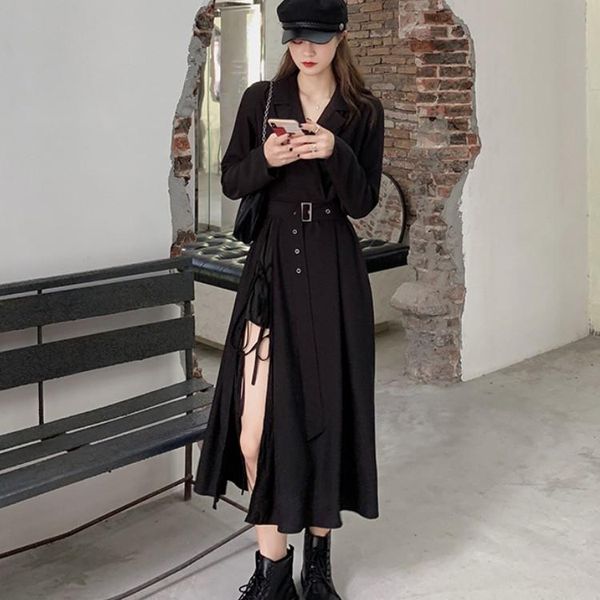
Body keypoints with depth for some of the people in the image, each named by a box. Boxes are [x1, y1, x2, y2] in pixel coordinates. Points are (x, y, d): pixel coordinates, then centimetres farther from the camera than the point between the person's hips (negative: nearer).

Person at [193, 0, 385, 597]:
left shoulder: (364, 112, 4)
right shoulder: (260, 99, 6)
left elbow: (363, 202, 0)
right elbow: (231, 182, 6)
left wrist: (334, 154, -17)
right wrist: (267, 158, -13)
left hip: (333, 272, 0)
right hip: (271, 263, 1)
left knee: (327, 408, 6)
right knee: (258, 421, -6)